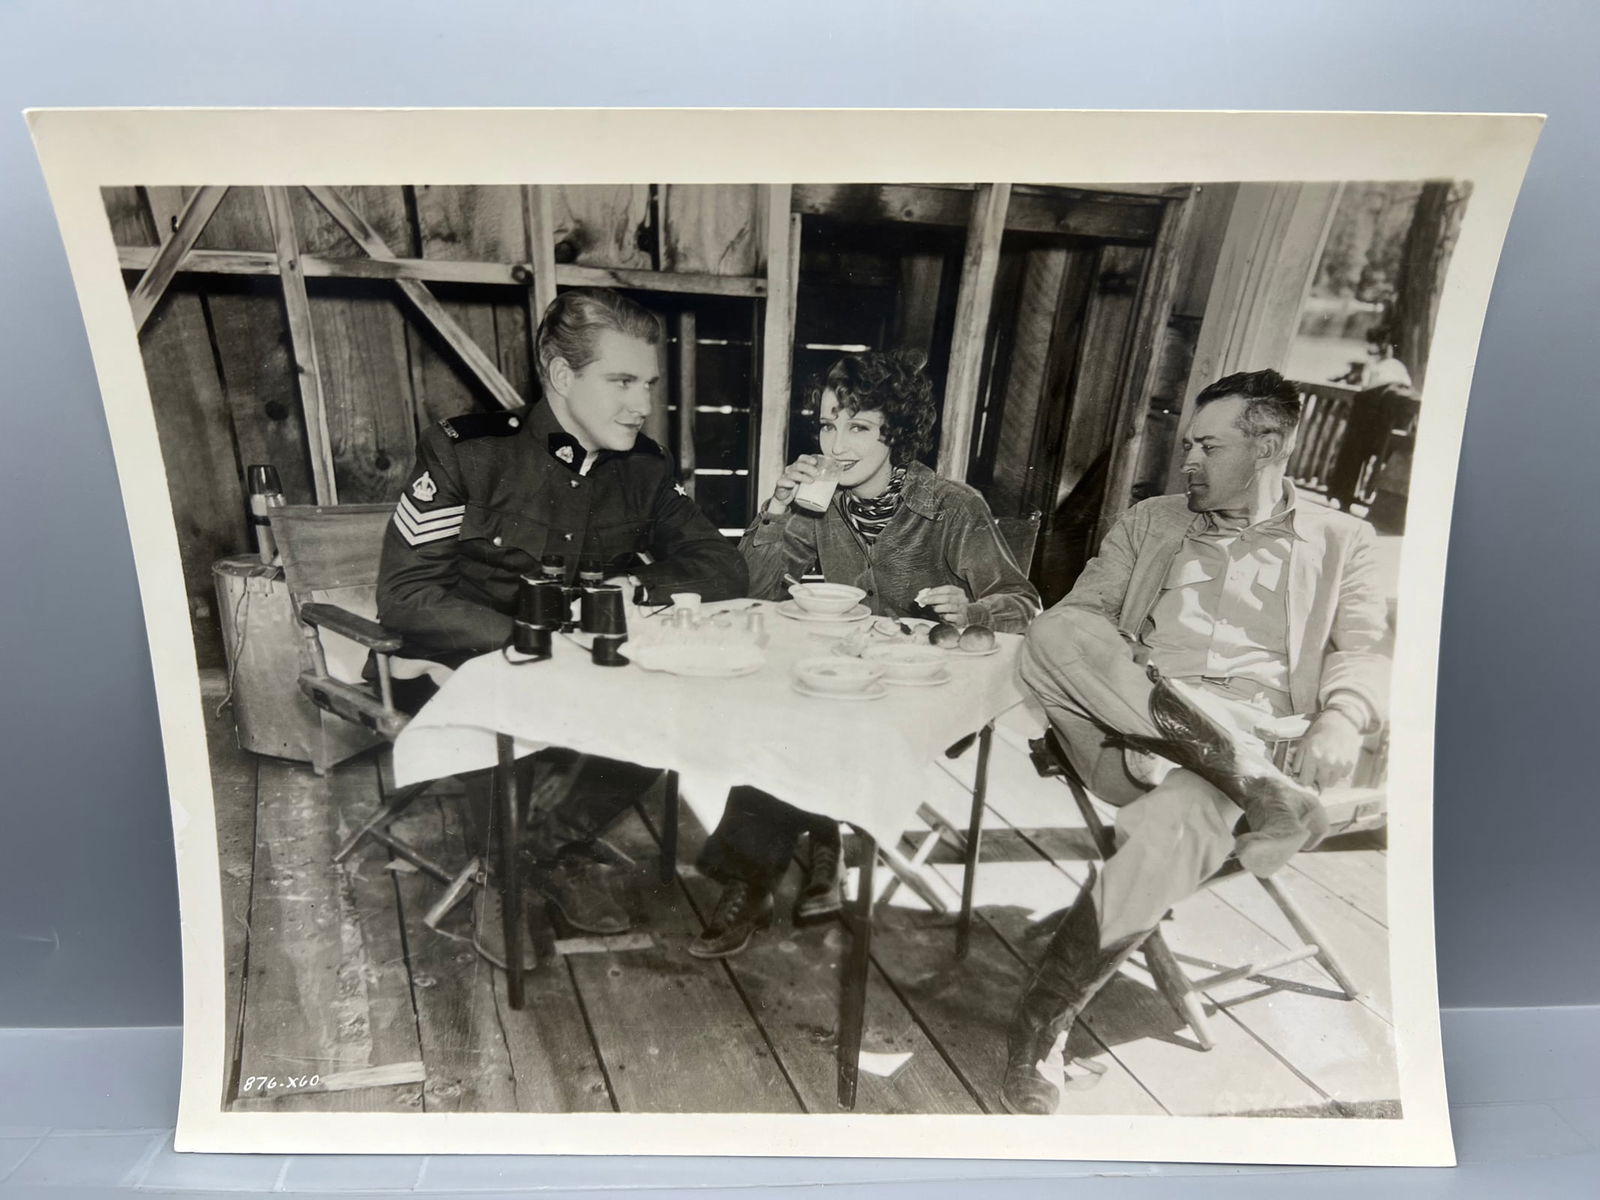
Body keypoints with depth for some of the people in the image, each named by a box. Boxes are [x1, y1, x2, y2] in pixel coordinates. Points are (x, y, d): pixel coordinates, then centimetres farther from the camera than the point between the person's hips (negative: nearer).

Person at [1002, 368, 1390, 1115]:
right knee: (1052, 636, -30)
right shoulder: (1152, 521, 22)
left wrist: (1343, 717, -15)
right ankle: (1256, 788, -31)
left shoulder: (1340, 541, 18)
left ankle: (1036, 1028, -21)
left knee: (1173, 829, -36)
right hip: (1131, 730, 2)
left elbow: (1365, 651, 8)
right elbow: (1081, 611, 13)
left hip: (1246, 735, -2)